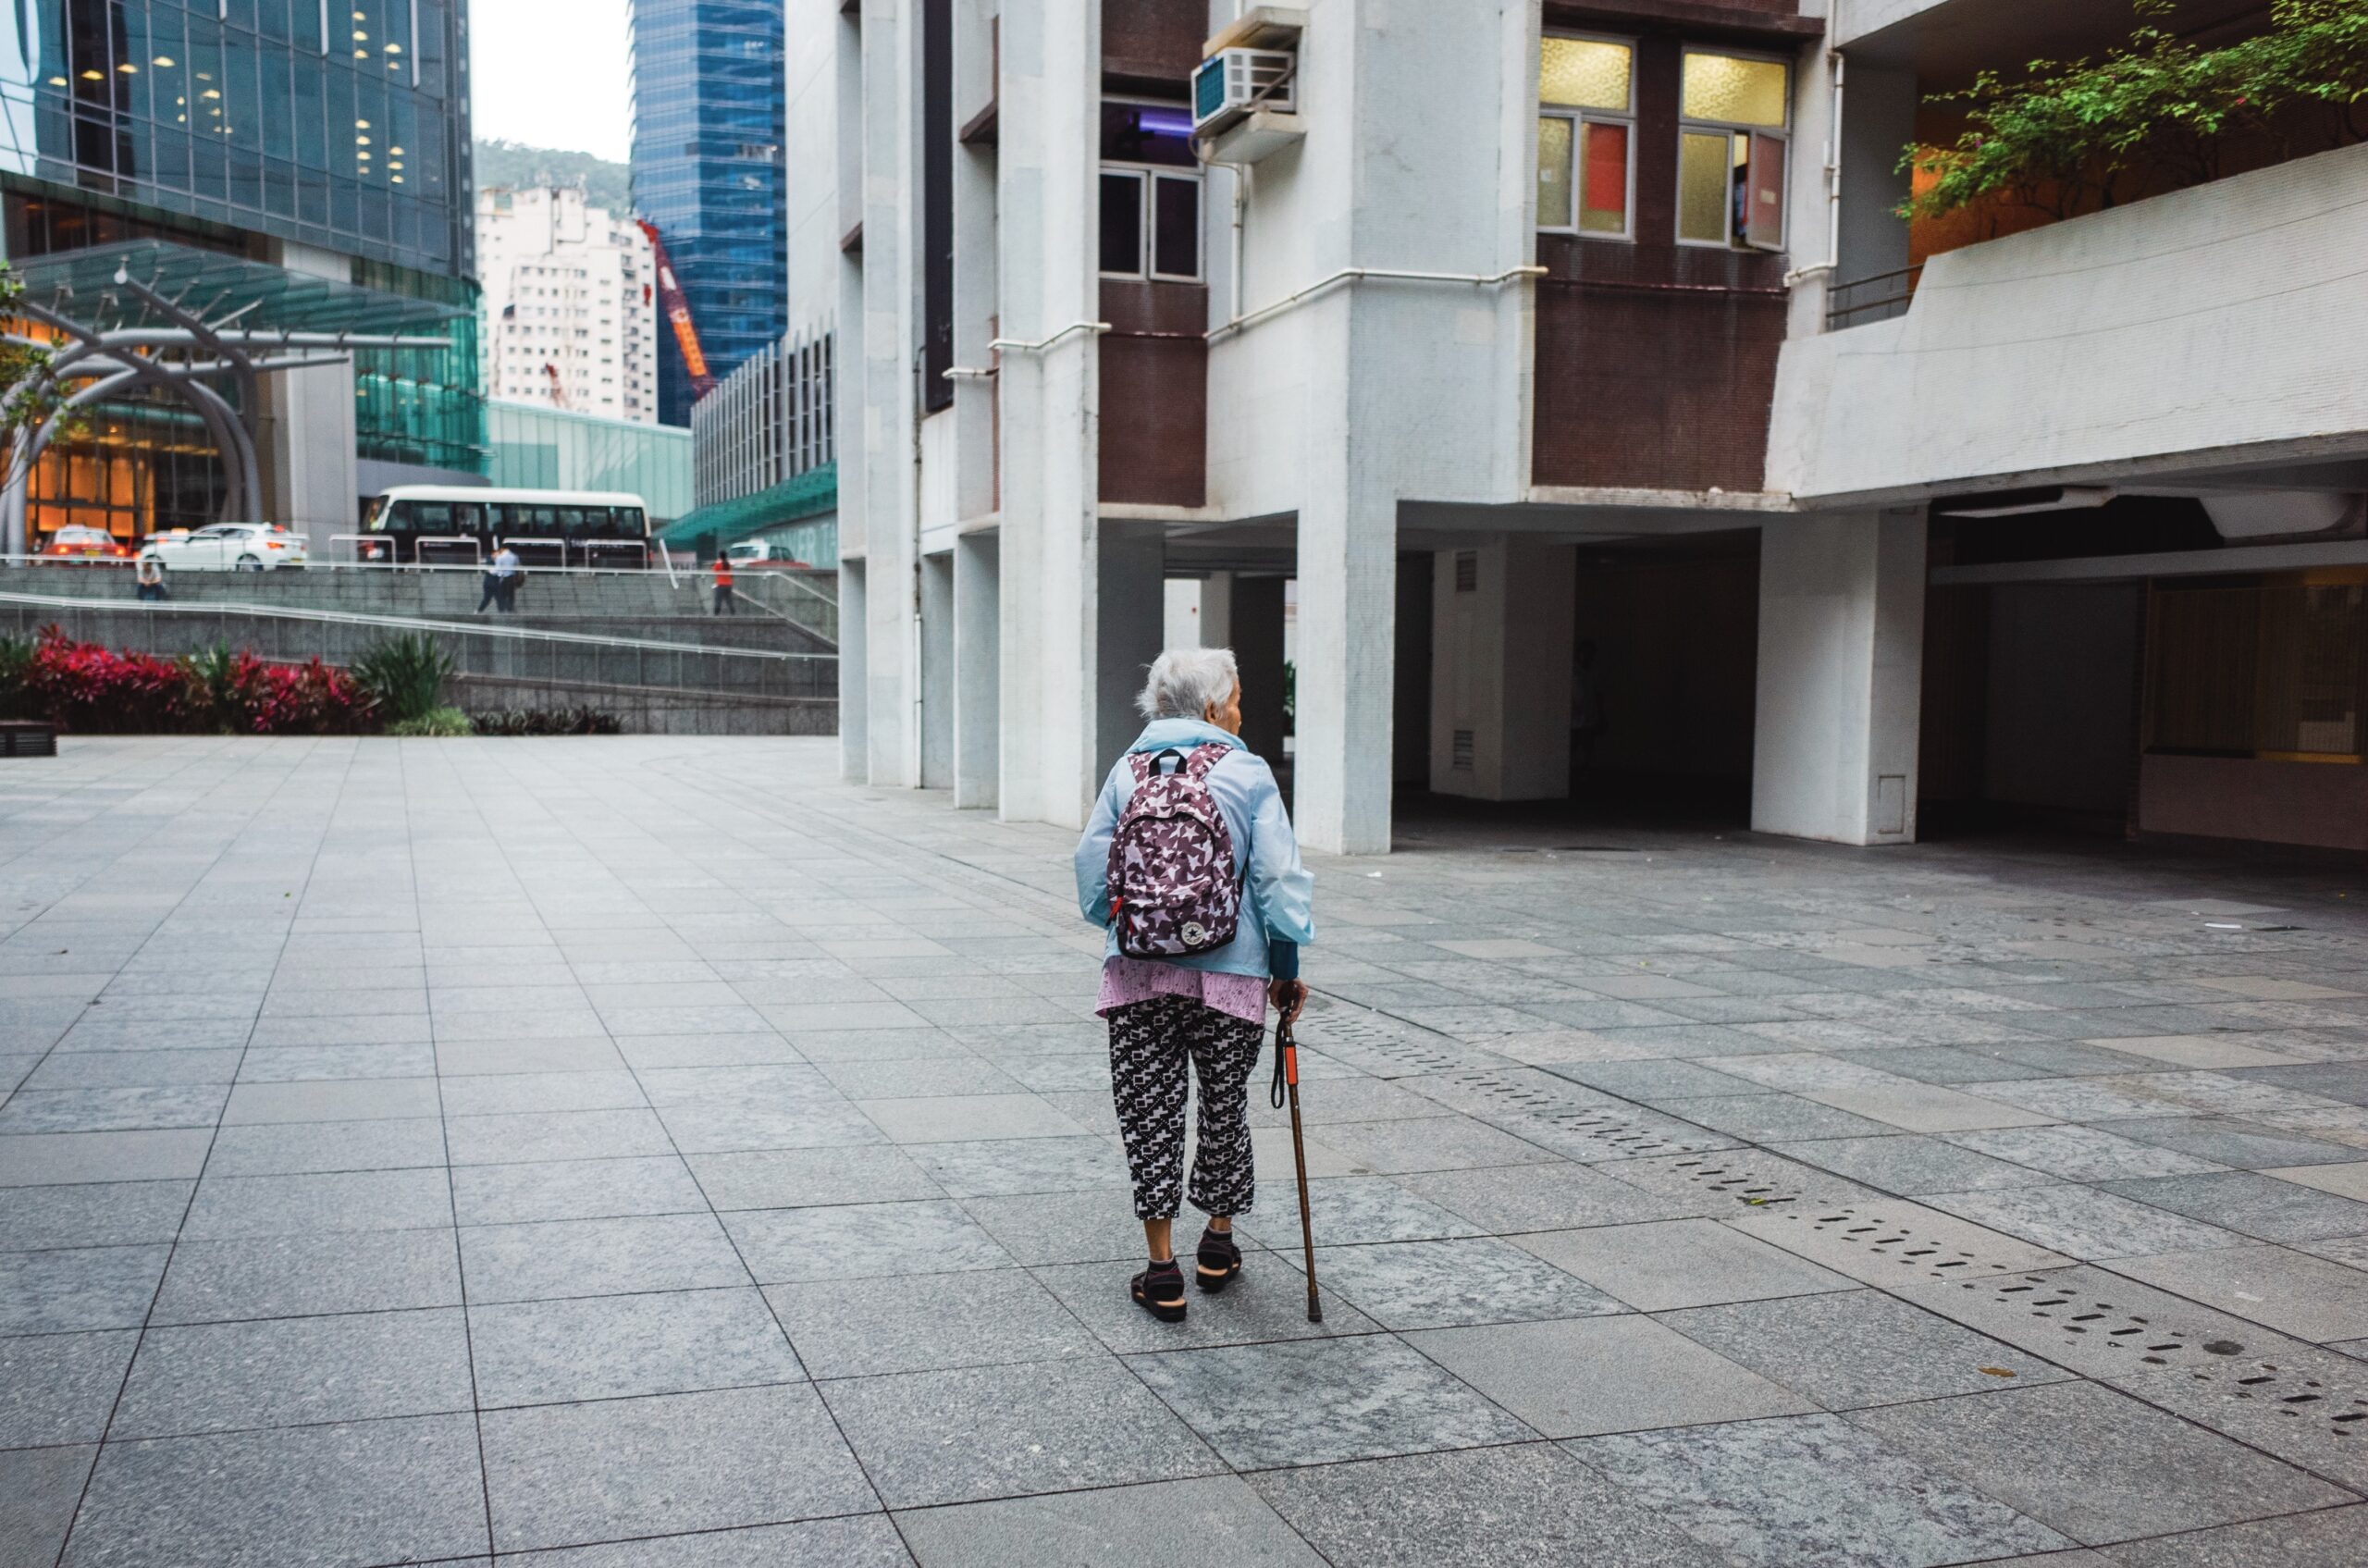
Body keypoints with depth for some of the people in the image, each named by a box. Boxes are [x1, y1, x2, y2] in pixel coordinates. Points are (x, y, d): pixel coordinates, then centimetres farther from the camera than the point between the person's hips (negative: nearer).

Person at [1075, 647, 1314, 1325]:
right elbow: (1280, 878, -6)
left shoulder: (1129, 770, 4)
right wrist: (1286, 970, 3)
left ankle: (1163, 1270, 7)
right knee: (1224, 1104, 16)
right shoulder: (1248, 774, -4)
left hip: (1137, 970, 2)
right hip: (1229, 972, -1)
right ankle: (1218, 1244, 31)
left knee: (1149, 1110, 6)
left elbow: (1091, 866, 7)